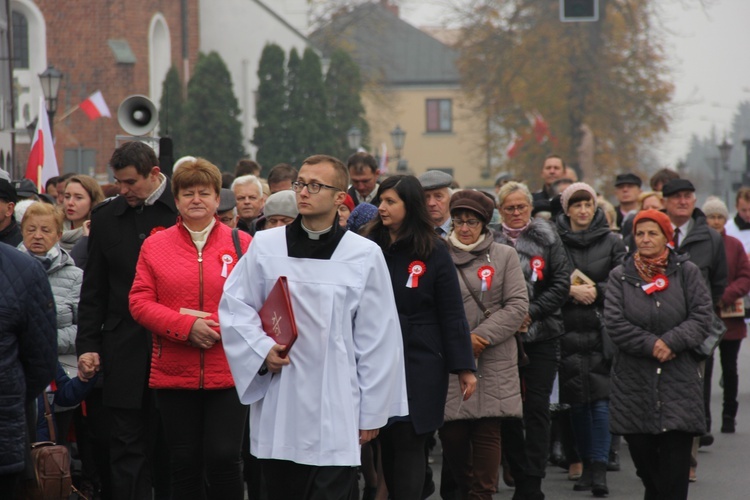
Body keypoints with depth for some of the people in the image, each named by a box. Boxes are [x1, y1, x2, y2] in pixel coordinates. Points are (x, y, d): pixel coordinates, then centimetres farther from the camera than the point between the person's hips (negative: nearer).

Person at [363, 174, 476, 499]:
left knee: (408, 444, -3)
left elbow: (452, 315, -2)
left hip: (419, 366, -3)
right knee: (384, 445, 4)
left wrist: (464, 367, -5)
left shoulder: (434, 253, -3)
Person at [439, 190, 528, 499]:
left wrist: (481, 337, -9)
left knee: (488, 433, -5)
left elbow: (518, 306, 1)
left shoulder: (504, 256, 8)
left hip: (494, 361, 0)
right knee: (452, 435, -1)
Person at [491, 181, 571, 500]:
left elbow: (562, 283, -1)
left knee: (537, 409, -2)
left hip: (541, 336, -1)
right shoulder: (491, 242, 2)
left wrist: (532, 312, -10)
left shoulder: (547, 238, 1)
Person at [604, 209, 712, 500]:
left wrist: (670, 342, -16)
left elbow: (701, 317, -3)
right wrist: (651, 345, -15)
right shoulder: (620, 276, 6)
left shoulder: (686, 272, 5)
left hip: (678, 385, -1)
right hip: (634, 386, 1)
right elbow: (614, 323, -5)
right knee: (645, 466, 6)